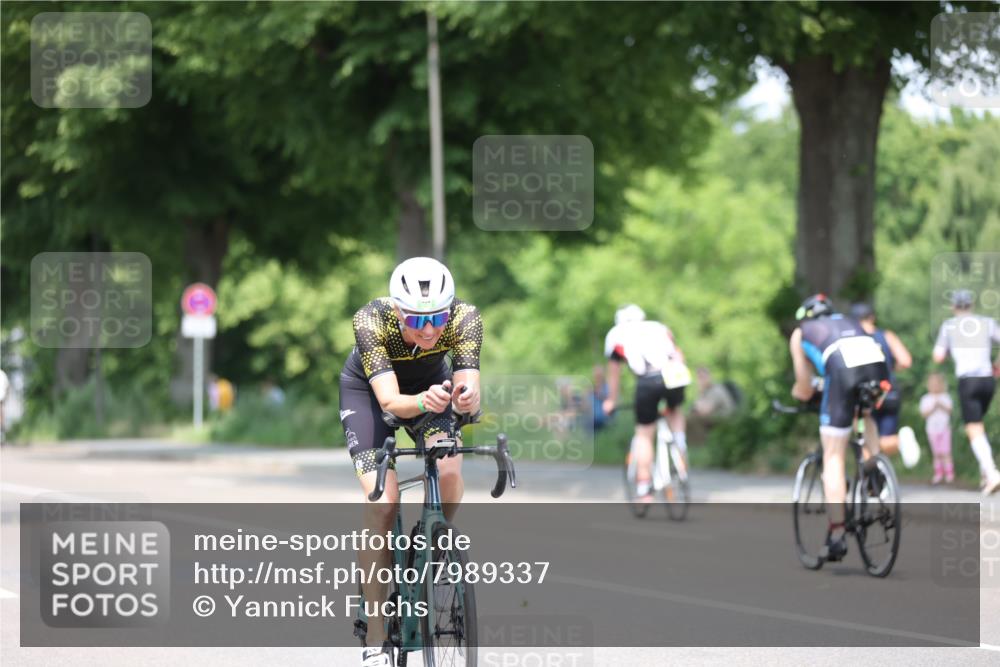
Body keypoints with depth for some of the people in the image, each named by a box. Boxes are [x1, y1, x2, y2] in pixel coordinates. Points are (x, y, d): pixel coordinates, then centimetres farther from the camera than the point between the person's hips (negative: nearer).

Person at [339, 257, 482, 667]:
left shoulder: (465, 318, -32)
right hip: (367, 388, -2)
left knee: (448, 471, -27)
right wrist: (422, 403, -63)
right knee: (382, 501, -20)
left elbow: (470, 396, -37)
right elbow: (389, 401, -43)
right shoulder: (371, 321, -37)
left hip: (431, 381, 2)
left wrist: (467, 397, -60)